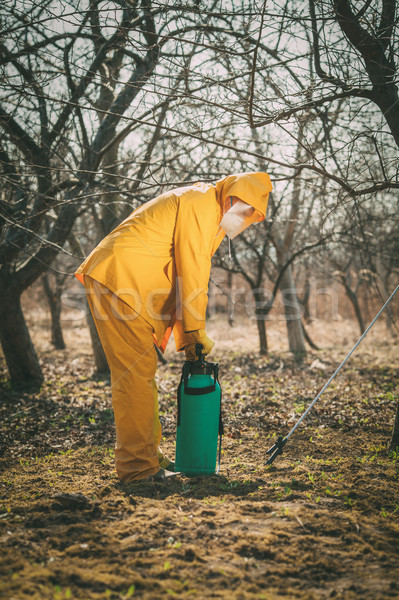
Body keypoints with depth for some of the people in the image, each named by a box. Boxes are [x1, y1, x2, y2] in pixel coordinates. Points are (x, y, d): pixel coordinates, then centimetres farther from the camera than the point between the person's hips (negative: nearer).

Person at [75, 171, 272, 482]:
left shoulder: (212, 219, 22)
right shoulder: (201, 202, -10)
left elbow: (186, 275, 20)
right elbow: (191, 272, -16)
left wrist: (185, 335, 12)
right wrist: (197, 331, -11)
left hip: (129, 287, 11)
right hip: (117, 279, -11)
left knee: (143, 370, 13)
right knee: (136, 372, -11)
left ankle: (147, 454, 23)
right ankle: (137, 466, -6)